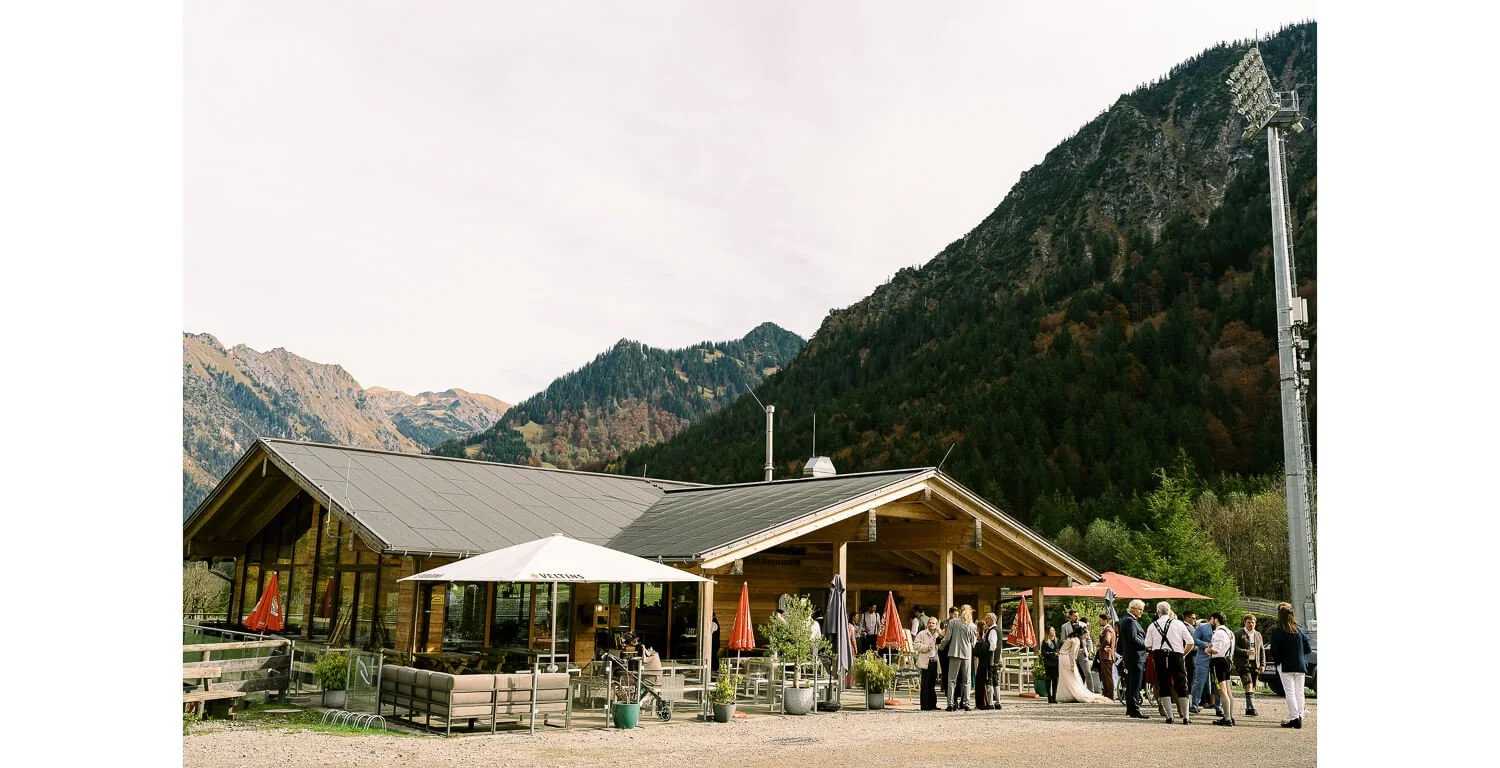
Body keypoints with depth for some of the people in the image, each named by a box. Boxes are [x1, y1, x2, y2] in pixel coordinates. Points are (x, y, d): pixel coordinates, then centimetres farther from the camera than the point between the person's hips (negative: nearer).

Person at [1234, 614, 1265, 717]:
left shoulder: (1258, 635, 18)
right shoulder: (1238, 634, 0)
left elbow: (1262, 651, 19)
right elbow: (1235, 648, -7)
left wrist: (1263, 665, 11)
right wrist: (1246, 652, -21)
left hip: (1255, 664, 6)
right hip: (1243, 664, -6)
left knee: (1253, 687, 6)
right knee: (1248, 686, -17)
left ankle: (1248, 709, 14)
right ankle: (1251, 709, -21)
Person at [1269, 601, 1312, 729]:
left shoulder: (1276, 631, -12)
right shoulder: (1300, 629, 2)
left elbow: (1274, 651, -13)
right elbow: (1308, 649, 5)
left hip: (1286, 666, -4)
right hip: (1300, 666, 4)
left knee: (1290, 692, -1)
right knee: (1299, 692, 10)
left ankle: (1294, 717, -6)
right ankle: (1300, 716, 9)